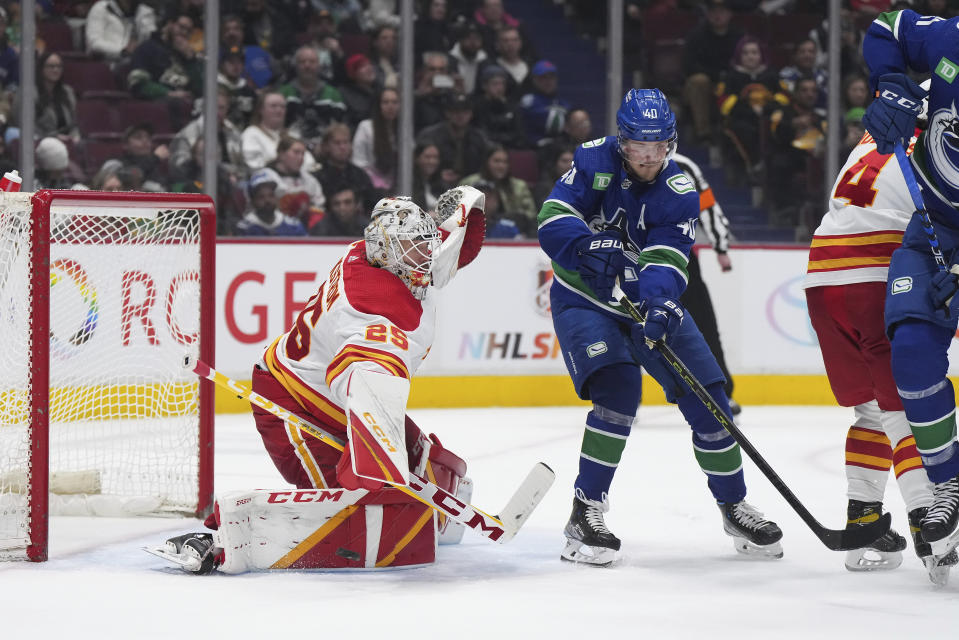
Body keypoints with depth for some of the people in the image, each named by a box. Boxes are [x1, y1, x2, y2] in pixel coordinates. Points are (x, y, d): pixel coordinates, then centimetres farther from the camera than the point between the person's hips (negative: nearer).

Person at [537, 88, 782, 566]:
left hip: (648, 300, 3)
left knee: (706, 395, -2)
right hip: (585, 299, -3)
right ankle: (585, 512, -20)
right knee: (618, 387, -27)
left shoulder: (679, 193, -12)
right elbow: (553, 219, -21)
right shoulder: (595, 161, -13)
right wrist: (587, 246, -42)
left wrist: (659, 303, -45)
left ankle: (733, 506, 17)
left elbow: (665, 262, -23)